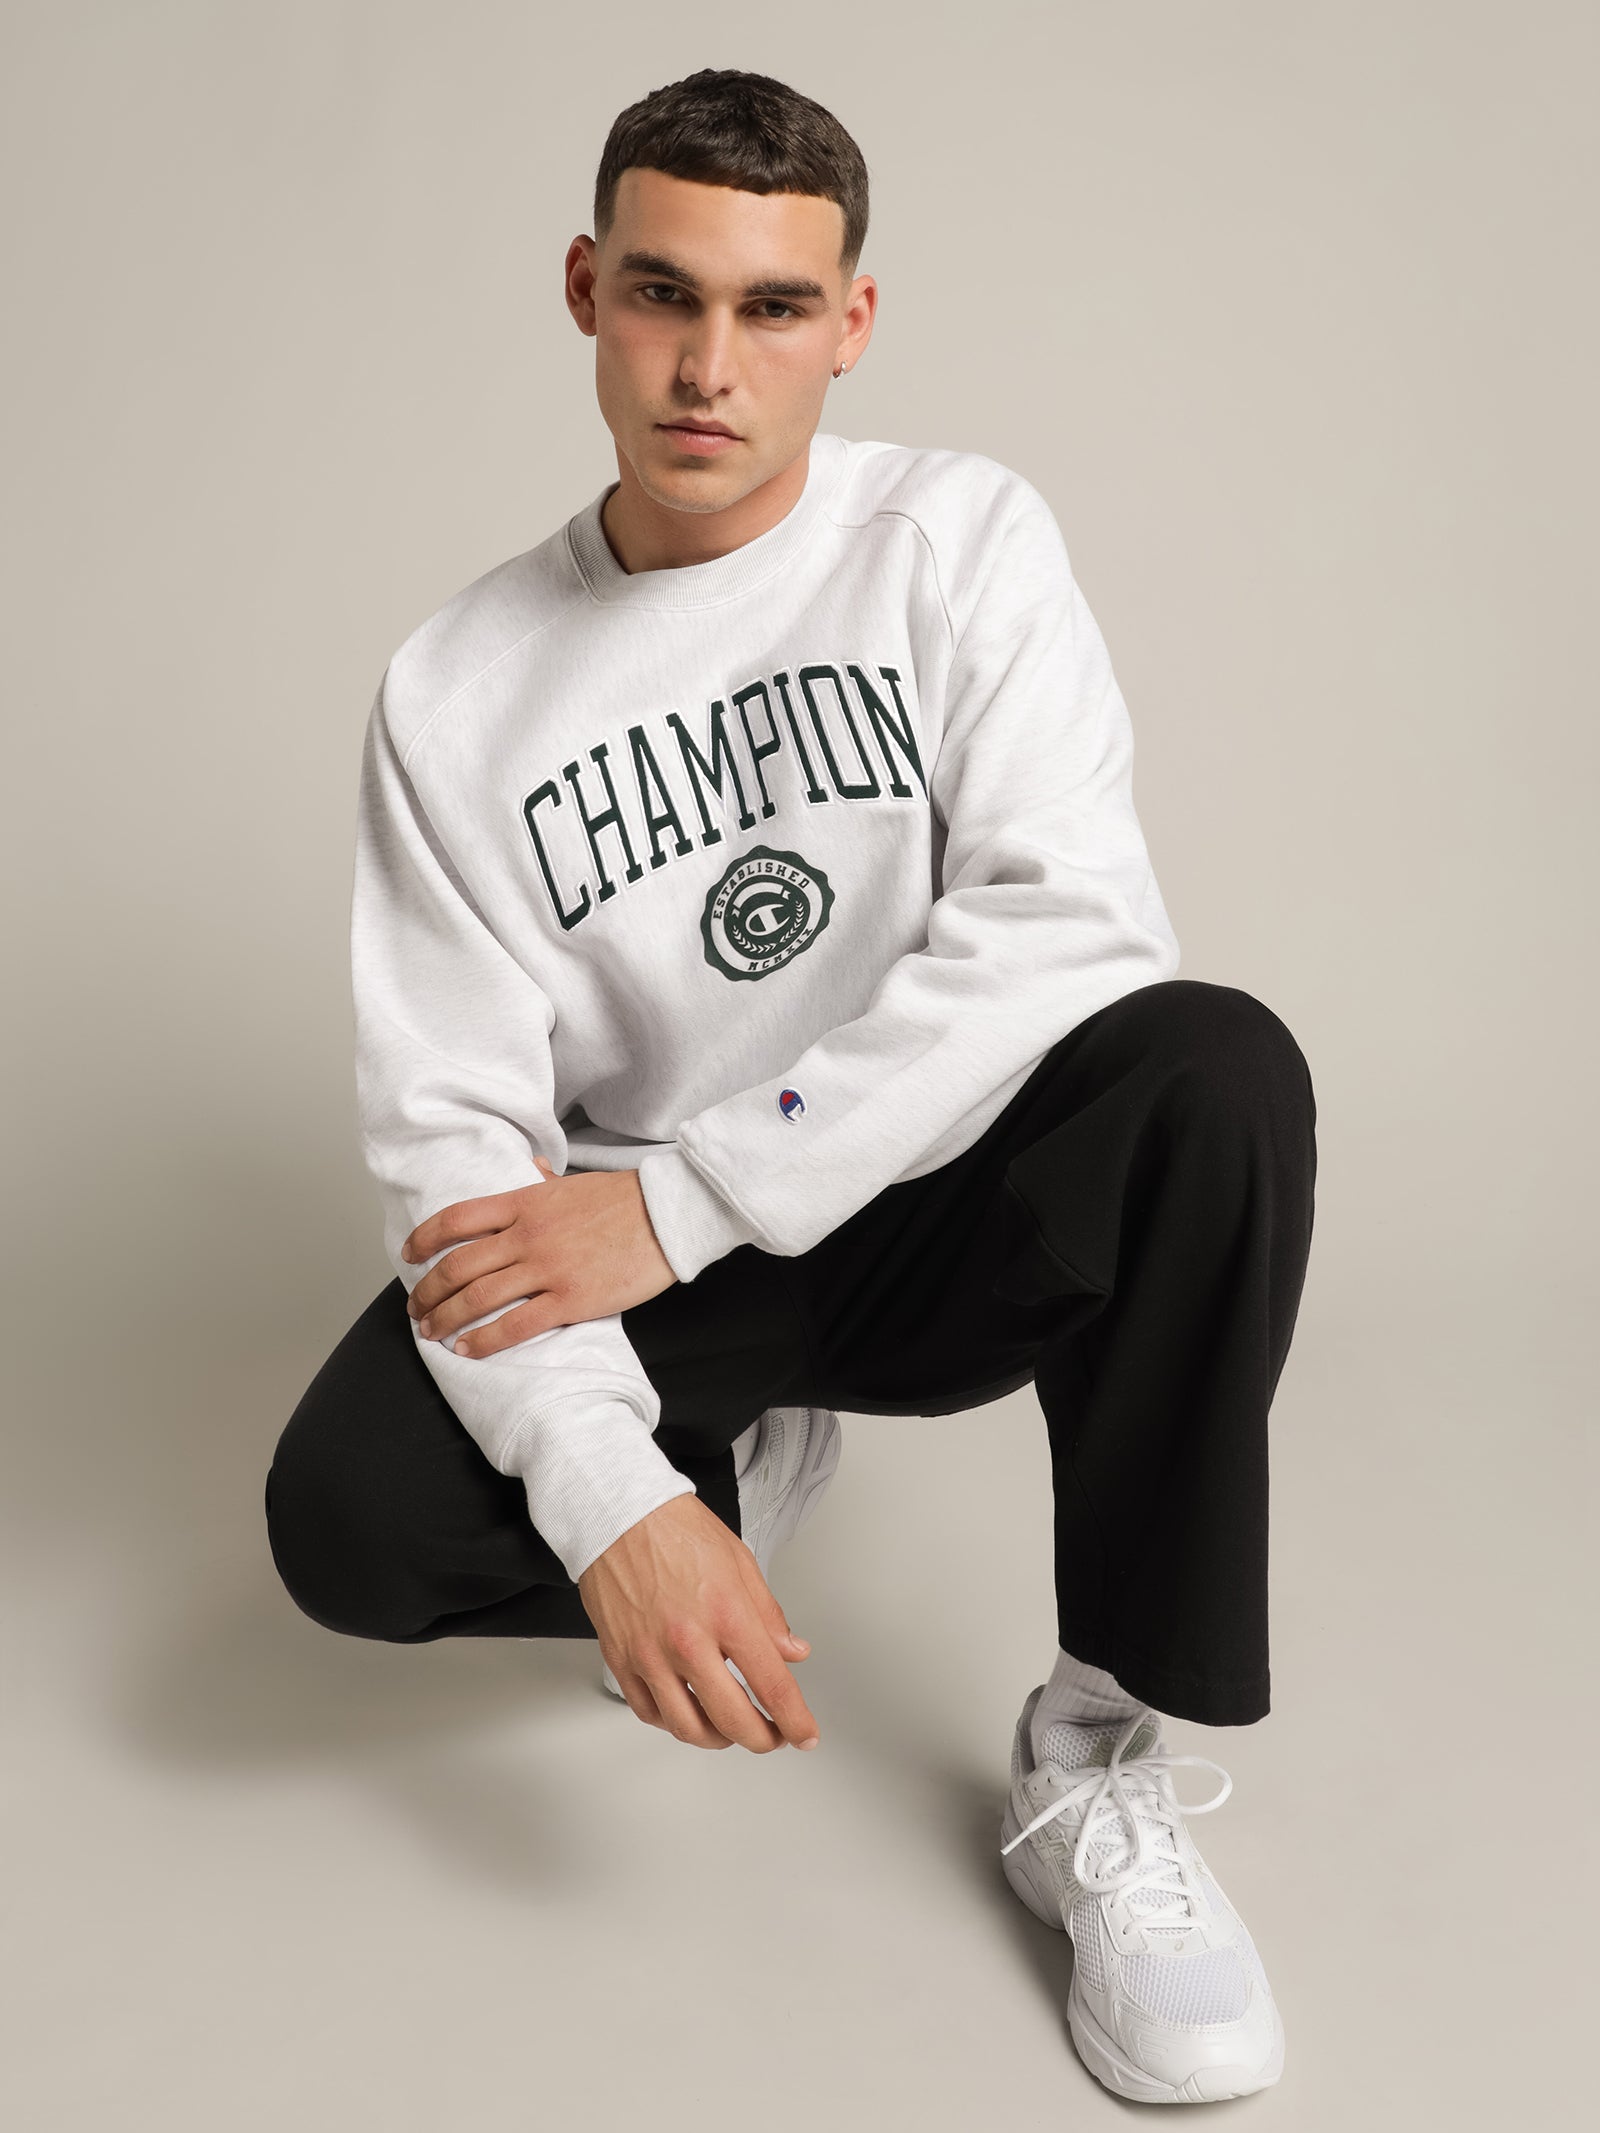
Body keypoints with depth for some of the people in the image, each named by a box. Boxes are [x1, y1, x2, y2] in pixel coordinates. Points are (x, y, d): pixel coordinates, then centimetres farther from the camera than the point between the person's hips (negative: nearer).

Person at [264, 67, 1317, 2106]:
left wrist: (673, 1202, -24)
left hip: (947, 1210, 0)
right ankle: (730, 1470, 8)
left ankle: (1101, 1758, -17)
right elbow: (450, 1128, -11)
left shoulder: (958, 539, -5)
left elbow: (1072, 927, -19)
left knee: (1220, 1071, -31)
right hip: (648, 1264, 1)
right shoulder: (461, 687, -4)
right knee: (345, 1515, -25)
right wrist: (608, 1496, -27)